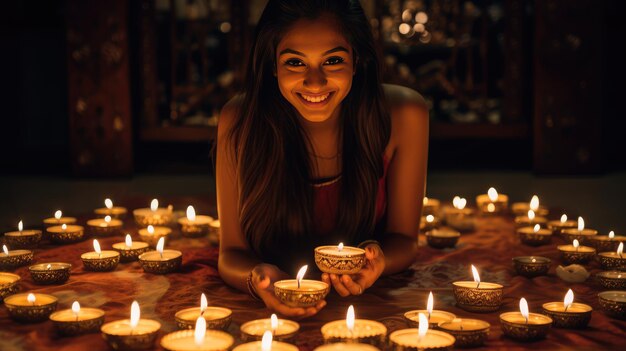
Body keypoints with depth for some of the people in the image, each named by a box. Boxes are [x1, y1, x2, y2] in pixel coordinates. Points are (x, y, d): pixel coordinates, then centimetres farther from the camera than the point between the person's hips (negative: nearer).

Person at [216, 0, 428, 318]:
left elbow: (404, 239, -5)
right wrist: (258, 278, -34)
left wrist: (377, 259, -28)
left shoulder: (403, 115, -16)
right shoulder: (239, 121, -16)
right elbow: (232, 251, -11)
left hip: (371, 303, 1)